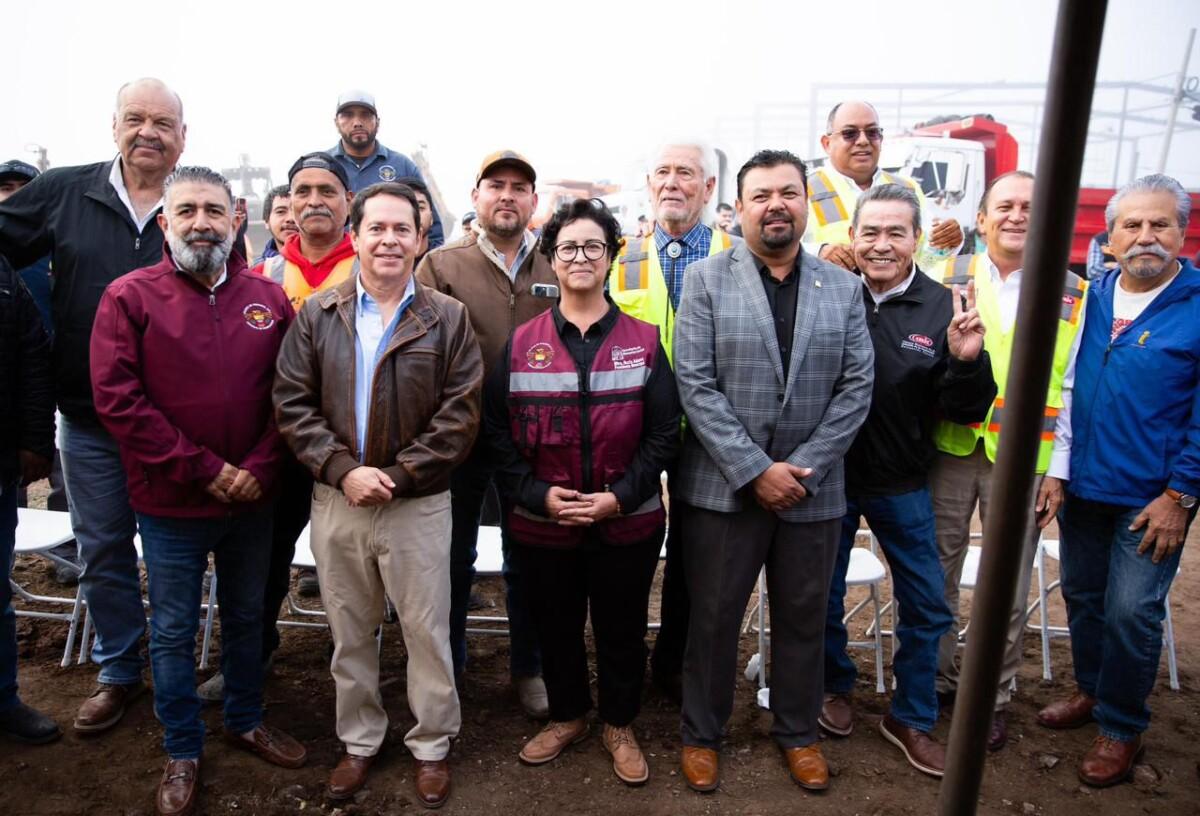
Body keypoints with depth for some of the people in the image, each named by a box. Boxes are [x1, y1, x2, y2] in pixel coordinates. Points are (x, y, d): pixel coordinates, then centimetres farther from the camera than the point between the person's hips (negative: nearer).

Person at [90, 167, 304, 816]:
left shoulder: (268, 298, 1)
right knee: (174, 632, 12)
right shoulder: (129, 296, -8)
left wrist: (259, 467, -13)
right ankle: (182, 750, 32)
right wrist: (204, 469, -17)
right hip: (170, 503, -2)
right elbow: (117, 399, -14)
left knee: (246, 616, 19)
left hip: (251, 499, 3)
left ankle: (246, 720, 41)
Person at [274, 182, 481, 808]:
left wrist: (398, 476, -14)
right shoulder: (317, 315, 3)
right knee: (349, 633, 16)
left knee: (427, 631, 8)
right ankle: (359, 741, 36)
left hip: (418, 504, -2)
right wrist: (344, 470, -13)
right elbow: (293, 404, -1)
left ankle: (431, 746, 29)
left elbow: (459, 415, -7)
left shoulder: (448, 319, -2)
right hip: (335, 500, 2)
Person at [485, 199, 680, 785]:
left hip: (628, 524, 0)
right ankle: (566, 716, 42)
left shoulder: (644, 341, -1)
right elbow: (497, 433, -2)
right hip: (541, 525, 1)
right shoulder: (520, 344, 1)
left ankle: (620, 725, 38)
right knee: (555, 627, 17)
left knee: (621, 629, 14)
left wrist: (621, 496, -14)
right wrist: (538, 495, -14)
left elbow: (663, 433, -4)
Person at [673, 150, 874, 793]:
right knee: (714, 617, 10)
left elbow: (856, 387, 0)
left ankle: (798, 733, 37)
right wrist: (756, 471, -15)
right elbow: (694, 385, -10)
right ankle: (702, 733, 31)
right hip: (723, 487, -2)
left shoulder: (842, 287, 5)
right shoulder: (706, 280, -3)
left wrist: (803, 469, -10)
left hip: (813, 489, 3)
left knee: (803, 619, 16)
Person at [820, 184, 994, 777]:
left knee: (927, 607, 11)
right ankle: (835, 688, 43)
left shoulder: (943, 309, -7)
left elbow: (965, 412, -5)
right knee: (822, 595, 16)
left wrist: (966, 361, -24)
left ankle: (911, 717, 34)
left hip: (902, 483, 2)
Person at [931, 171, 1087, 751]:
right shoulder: (947, 277, 3)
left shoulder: (1072, 294, 3)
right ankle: (937, 680, 30)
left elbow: (1071, 389, 2)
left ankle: (993, 696, 28)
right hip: (949, 451, 1)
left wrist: (1058, 471, -1)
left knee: (1008, 588, 10)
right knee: (937, 575, 11)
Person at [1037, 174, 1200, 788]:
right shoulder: (1092, 299, 5)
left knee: (1131, 611, 1)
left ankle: (1121, 727, 21)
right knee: (1082, 595, 16)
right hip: (1082, 484, 5)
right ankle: (1091, 691, 38)